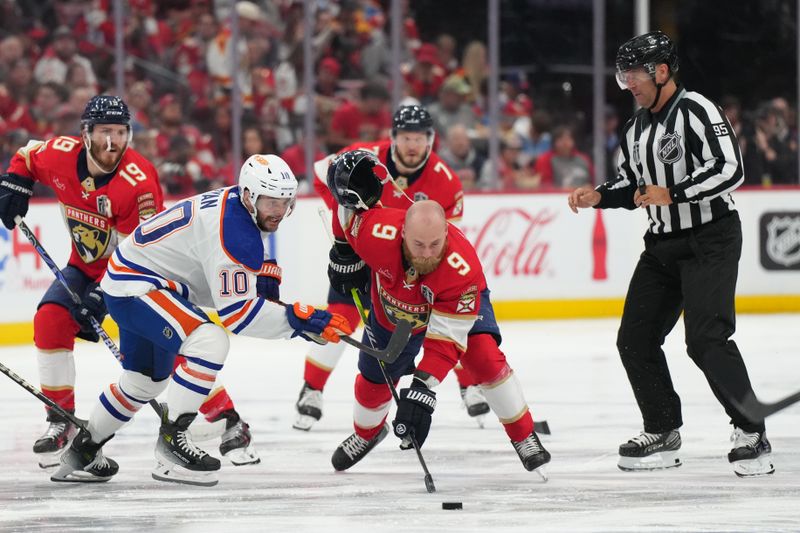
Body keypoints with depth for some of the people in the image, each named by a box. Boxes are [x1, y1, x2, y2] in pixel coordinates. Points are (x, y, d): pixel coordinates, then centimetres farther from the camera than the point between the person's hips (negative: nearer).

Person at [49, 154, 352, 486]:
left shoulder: (231, 202, 1)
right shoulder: (234, 231, -28)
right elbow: (233, 310, -30)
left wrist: (259, 273, 6)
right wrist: (296, 320, -34)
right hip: (134, 287, -11)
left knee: (146, 381, 26)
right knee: (210, 342, -29)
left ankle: (82, 452, 43)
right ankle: (172, 441, -25)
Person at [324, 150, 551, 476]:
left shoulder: (463, 268, -44)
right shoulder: (377, 233, -41)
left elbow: (445, 338, -44)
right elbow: (352, 216, -15)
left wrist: (423, 389, -52)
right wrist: (343, 258, 0)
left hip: (456, 302, -3)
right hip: (394, 309, 3)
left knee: (485, 359, -24)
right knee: (374, 380, 11)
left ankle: (524, 437, -8)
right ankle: (366, 433, 46)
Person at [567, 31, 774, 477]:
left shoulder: (697, 112, -15)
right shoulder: (637, 128, 13)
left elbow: (729, 170, -24)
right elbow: (632, 185, 23)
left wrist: (672, 194, -28)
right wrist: (598, 197, 4)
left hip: (710, 239, -9)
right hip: (664, 242, 9)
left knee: (706, 339, -19)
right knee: (635, 339, 6)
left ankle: (752, 434, -12)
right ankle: (663, 435, 16)